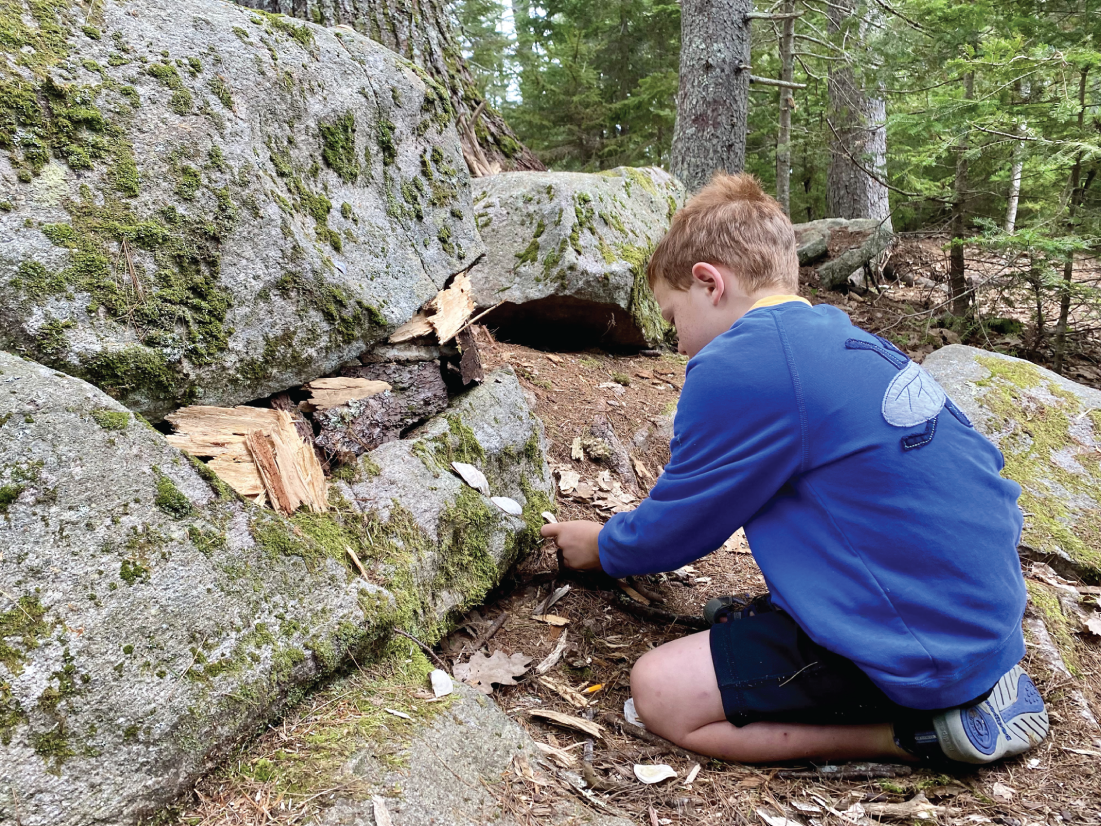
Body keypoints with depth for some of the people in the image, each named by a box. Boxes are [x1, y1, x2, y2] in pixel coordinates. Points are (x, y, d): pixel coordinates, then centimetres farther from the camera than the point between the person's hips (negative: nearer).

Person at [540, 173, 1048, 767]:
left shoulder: (737, 367, -19)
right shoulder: (849, 341, 8)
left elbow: (676, 528, -6)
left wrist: (600, 547, 15)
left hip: (925, 645, -9)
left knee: (661, 692, -7)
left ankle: (927, 730, -3)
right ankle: (973, 681, 16)